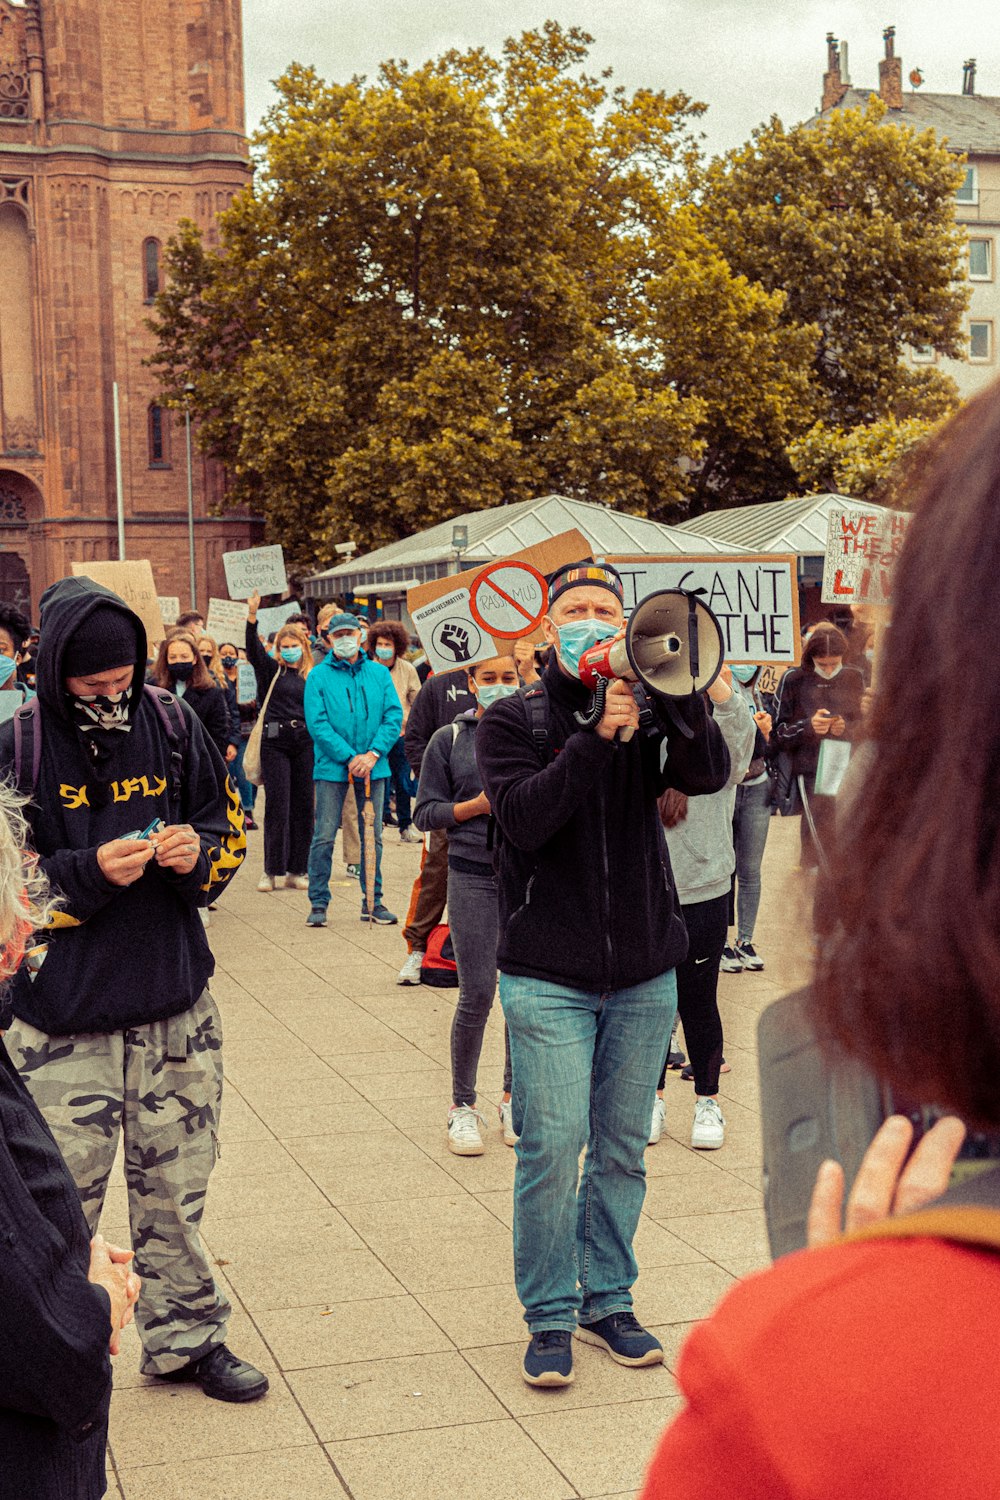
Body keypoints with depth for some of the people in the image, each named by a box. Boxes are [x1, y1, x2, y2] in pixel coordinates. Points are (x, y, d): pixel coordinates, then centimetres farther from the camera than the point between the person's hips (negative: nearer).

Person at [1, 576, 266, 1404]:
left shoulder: (173, 725, 0)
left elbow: (232, 824, 10)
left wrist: (198, 850, -12)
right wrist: (90, 872, -20)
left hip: (175, 1007, 3)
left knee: (176, 1187, 15)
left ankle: (185, 1335, 32)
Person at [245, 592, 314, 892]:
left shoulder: (312, 676, 11)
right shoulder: (270, 670, 5)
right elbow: (253, 647, -11)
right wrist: (252, 615, -26)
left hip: (305, 743, 2)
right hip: (275, 741, -2)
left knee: (303, 806, 4)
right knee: (277, 805, -3)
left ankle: (297, 870, 12)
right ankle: (272, 870, 3)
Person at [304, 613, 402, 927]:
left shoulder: (379, 673, 6)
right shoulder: (319, 676, -2)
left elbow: (394, 716, 1)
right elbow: (317, 724, -9)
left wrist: (373, 753, -13)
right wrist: (349, 757, -16)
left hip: (373, 767, 3)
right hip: (332, 768, -3)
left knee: (373, 835, 9)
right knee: (324, 836, -1)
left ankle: (373, 901, 19)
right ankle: (318, 903, 7)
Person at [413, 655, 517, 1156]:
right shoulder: (449, 739, 4)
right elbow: (426, 812, 3)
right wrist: (476, 805, -12)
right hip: (472, 877, -2)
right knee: (477, 995, -3)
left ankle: (514, 1096, 24)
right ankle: (462, 1106, 13)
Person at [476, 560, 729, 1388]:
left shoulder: (651, 715, 5)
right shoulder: (513, 720, -1)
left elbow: (710, 774, -13)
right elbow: (525, 817, -16)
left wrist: (684, 700, -29)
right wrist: (598, 736, -24)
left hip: (644, 971, 3)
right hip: (549, 975, -3)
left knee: (622, 1150, 11)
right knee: (552, 1147, -5)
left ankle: (607, 1300, 28)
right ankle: (550, 1316, 12)